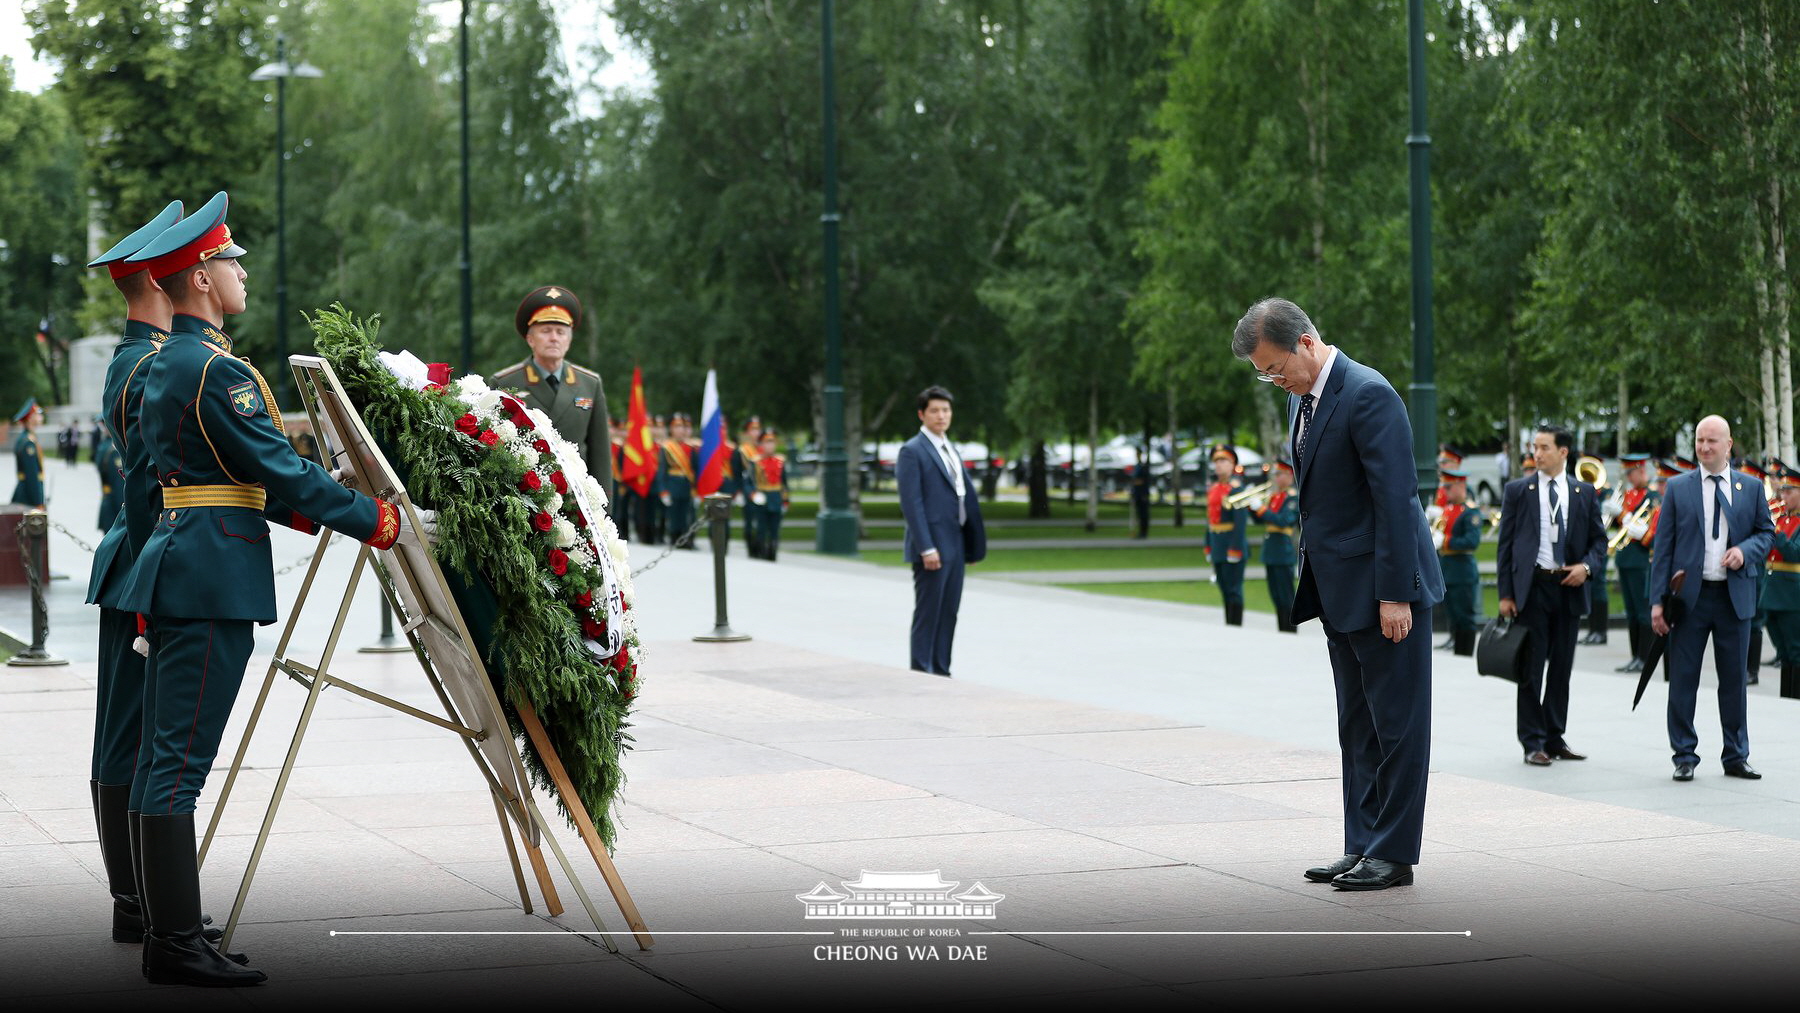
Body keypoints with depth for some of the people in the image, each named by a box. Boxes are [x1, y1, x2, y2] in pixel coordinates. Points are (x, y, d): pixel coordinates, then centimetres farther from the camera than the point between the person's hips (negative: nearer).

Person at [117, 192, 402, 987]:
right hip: (216, 573, -11)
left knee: (161, 755, 10)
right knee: (181, 759, -10)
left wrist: (302, 512, 21)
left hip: (175, 561, 11)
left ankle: (165, 930, 16)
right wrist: (373, 520, -7)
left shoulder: (162, 365, 17)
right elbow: (279, 470, -15)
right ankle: (177, 946, -10)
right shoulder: (217, 370, -15)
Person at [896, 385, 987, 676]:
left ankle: (941, 672, 15)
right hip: (932, 546, -8)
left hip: (955, 545, 8)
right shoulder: (912, 451, -8)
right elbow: (911, 504, -14)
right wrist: (927, 549, -20)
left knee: (949, 612, 9)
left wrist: (972, 544, 13)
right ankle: (921, 672, 0)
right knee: (927, 613, -5)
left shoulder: (951, 451, 18)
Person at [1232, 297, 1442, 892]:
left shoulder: (1368, 396, -17)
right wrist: (1313, 584, 14)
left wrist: (1394, 595, -21)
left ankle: (1394, 853, 3)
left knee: (1396, 723, -2)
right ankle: (1363, 848, 17)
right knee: (1357, 727, 12)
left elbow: (1395, 499, -20)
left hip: (1385, 590, -9)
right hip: (1340, 593, 9)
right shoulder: (1303, 398, 11)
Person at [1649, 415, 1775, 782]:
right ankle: (1684, 757, 9)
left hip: (1735, 596, 1)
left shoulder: (1751, 487, 7)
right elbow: (1663, 546, 2)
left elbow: (1767, 531, 14)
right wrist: (1658, 600, -4)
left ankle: (1736, 757, 17)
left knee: (1734, 679, 7)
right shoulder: (1677, 488, 3)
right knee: (1683, 680, 0)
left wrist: (1745, 551, -9)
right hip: (1690, 596, -1)